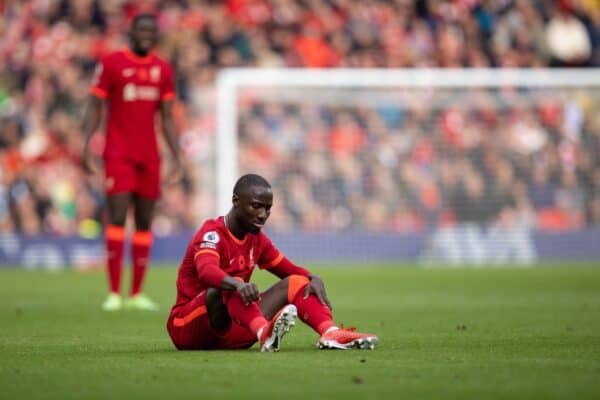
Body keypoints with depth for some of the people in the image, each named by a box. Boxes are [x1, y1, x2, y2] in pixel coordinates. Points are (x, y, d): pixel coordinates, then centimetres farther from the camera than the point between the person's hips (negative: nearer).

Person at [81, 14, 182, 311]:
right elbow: (94, 108, -1)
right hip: (118, 154, -5)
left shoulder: (163, 69, 10)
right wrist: (87, 147, -11)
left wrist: (176, 158, 10)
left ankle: (137, 293, 9)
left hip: (149, 157, 5)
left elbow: (167, 118, 15)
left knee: (144, 222, 4)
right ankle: (114, 293, -12)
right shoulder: (111, 63, -2)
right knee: (117, 217, -12)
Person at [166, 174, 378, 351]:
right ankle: (265, 334, -65)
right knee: (227, 286, -37)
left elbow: (289, 270, 15)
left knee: (295, 283, -3)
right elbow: (207, 271, -37)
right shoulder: (212, 234, -16)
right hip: (187, 329, -7)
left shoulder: (257, 240, 9)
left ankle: (331, 333, -30)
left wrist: (313, 279, -10)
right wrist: (238, 284, -58)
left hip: (230, 331, 7)